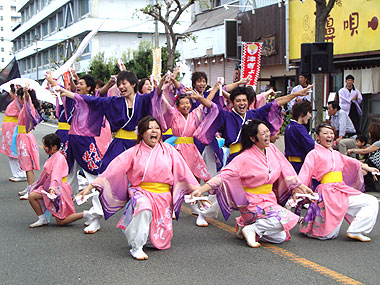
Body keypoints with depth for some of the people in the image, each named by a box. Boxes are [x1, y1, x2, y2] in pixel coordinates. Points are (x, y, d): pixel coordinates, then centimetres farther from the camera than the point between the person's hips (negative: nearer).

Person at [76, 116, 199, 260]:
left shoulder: (168, 150, 5)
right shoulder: (134, 152, 1)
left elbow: (184, 171, 7)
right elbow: (113, 169, -5)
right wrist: (90, 186, -12)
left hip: (163, 195, 2)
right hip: (140, 192, -2)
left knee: (160, 240, -3)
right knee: (144, 207, -39)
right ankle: (136, 247, -23)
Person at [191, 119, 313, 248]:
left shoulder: (272, 149, 2)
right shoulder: (245, 158, -16)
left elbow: (286, 170, 14)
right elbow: (224, 175, -20)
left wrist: (301, 186, 17)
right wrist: (200, 189, -29)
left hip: (269, 200, 7)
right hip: (253, 203, -7)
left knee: (281, 237, -4)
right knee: (287, 218, -23)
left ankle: (243, 227, 8)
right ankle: (251, 229, -11)